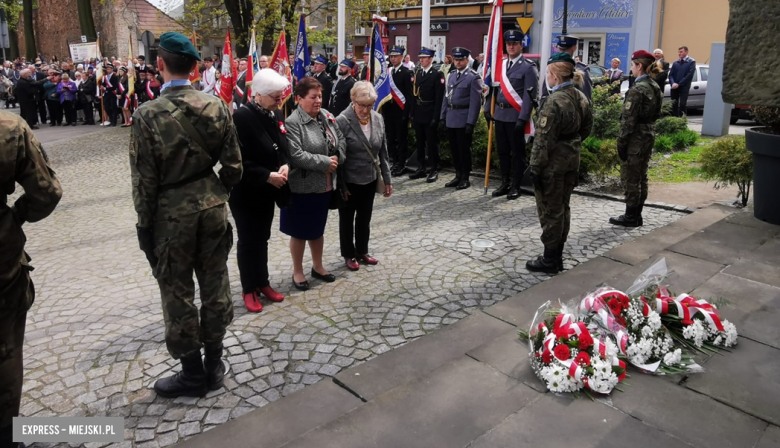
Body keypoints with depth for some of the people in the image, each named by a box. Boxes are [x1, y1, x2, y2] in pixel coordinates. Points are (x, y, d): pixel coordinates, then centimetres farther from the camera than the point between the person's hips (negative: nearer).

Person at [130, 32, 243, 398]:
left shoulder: (147, 115, -14)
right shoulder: (216, 107, -4)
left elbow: (144, 180, -11)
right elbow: (233, 166, 0)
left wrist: (145, 225, 1)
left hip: (171, 214, -4)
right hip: (212, 208, 4)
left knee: (178, 295, 10)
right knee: (215, 286, 14)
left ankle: (192, 374, 23)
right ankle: (214, 365, 29)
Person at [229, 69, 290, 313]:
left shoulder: (277, 115, 3)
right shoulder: (241, 117, -20)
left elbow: (284, 148, 12)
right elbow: (239, 160, -23)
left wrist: (285, 166, -8)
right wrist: (267, 176, -23)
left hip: (268, 191, 7)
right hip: (246, 192, -7)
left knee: (262, 239, 18)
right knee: (248, 241, 6)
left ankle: (263, 283, 32)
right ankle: (249, 289, 21)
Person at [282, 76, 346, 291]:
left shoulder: (327, 116, 4)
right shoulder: (292, 123, -17)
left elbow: (340, 140, 11)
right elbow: (295, 155, -25)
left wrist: (336, 158, -8)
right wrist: (325, 162, -21)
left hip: (325, 185, 6)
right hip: (302, 187, -6)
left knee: (318, 228, 20)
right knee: (300, 231, 9)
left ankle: (318, 266, 36)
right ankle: (297, 272, 25)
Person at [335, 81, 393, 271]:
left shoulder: (378, 119, -2)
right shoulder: (342, 121, -18)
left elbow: (383, 152, 4)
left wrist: (387, 179, 4)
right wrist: (340, 185, -16)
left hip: (370, 179, 5)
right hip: (349, 181, -4)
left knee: (365, 218, 18)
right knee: (347, 220, 13)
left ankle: (362, 252, 36)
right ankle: (349, 255, 29)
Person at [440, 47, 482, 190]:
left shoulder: (473, 77, -8)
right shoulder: (451, 75, 13)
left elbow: (475, 102, -13)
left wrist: (471, 123, -17)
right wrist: (443, 116, 10)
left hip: (463, 119, -6)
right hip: (450, 119, 6)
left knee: (464, 150, 1)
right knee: (454, 149, 12)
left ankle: (465, 178, 12)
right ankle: (458, 176, 23)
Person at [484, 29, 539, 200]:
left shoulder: (528, 67, -6)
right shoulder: (500, 65, 11)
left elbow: (529, 95, -12)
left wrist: (523, 119, -18)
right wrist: (488, 110, 9)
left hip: (515, 116, -6)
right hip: (499, 114, 6)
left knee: (517, 152, 4)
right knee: (502, 151, 12)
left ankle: (515, 186, 12)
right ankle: (504, 184, 22)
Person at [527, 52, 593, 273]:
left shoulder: (554, 101, -20)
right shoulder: (581, 98, 6)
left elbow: (544, 139, -21)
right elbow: (586, 129, 16)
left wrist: (535, 168, -17)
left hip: (553, 163, -8)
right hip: (572, 161, 9)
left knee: (550, 210, 2)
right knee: (563, 208, 17)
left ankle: (549, 259, 12)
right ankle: (558, 256, 27)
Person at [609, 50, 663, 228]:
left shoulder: (637, 89, -17)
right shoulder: (656, 87, 10)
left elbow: (629, 119, -19)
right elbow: (655, 114, 14)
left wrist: (621, 142, -15)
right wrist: (649, 131, 18)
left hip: (636, 138, -9)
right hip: (649, 136, 9)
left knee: (631, 178, 0)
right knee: (641, 177, 14)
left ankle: (630, 216, 7)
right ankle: (637, 215, 22)